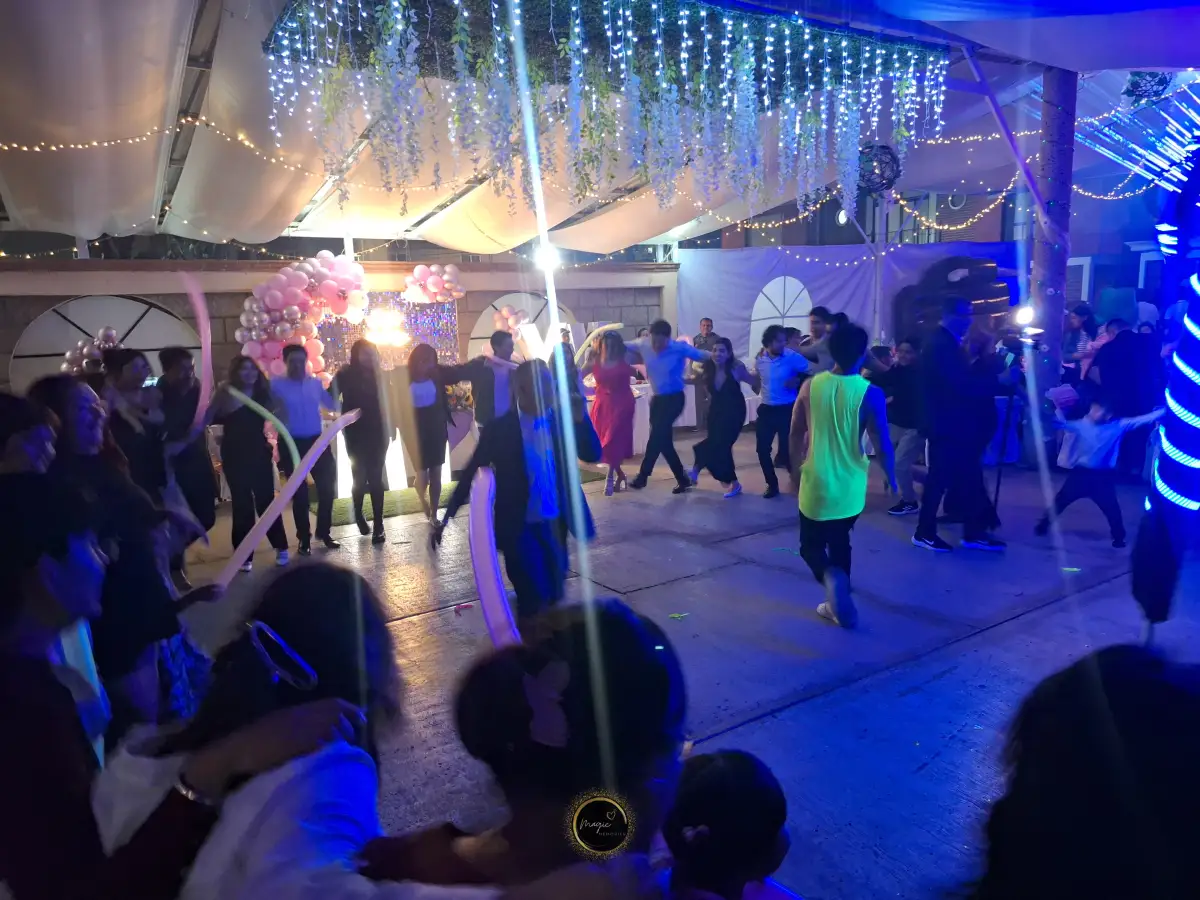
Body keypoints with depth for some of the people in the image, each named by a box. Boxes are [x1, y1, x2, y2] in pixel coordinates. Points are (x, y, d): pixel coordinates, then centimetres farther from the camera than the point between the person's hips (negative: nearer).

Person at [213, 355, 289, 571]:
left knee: (266, 500, 2)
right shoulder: (226, 394, -4)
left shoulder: (262, 393, 4)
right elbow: (214, 418, -13)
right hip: (235, 456, -2)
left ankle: (281, 548, 14)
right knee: (241, 505, 1)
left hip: (259, 454, 2)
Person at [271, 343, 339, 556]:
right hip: (292, 444, -3)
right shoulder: (276, 385, -4)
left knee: (327, 487, 5)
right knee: (300, 492, 5)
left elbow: (333, 405, 12)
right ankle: (304, 538, 18)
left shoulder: (316, 383, 7)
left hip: (317, 441, 3)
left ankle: (324, 532, 24)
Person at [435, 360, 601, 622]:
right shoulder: (500, 429, -13)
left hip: (555, 524, 4)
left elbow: (592, 454, -4)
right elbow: (471, 471, -6)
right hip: (519, 528, -4)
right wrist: (447, 517, -7)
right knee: (533, 601, -2)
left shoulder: (561, 419, -2)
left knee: (555, 595, 15)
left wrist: (579, 418, -20)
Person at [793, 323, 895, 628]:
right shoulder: (871, 394, -12)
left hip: (816, 484, 0)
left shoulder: (811, 385, -5)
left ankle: (830, 575, -14)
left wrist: (796, 467, 19)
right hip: (850, 488, 0)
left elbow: (795, 434, 3)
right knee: (839, 541, 23)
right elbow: (884, 445, -10)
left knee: (811, 545, 16)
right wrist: (891, 477, 8)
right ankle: (838, 605, 28)